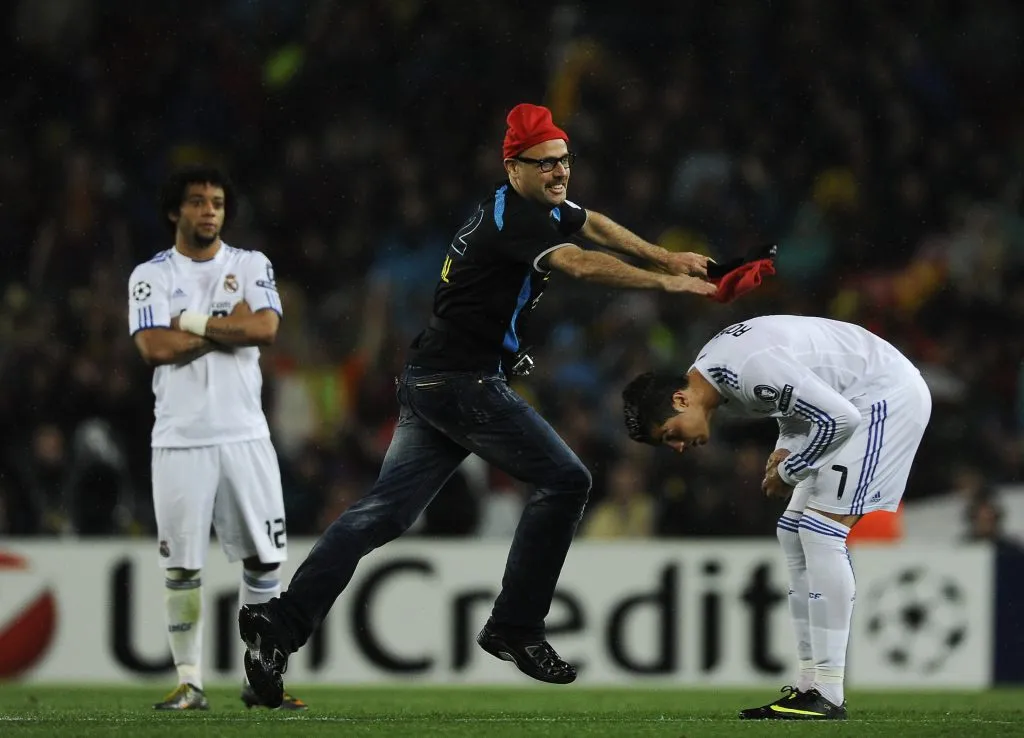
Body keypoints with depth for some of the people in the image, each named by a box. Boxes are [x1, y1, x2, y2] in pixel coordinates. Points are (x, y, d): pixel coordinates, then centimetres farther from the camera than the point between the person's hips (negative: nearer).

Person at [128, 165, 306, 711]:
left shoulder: (251, 266, 9)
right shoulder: (150, 276, 4)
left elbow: (265, 329, -9)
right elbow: (155, 348, -11)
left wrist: (190, 321, -8)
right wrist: (230, 327, -9)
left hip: (244, 435, 2)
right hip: (180, 439, -2)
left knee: (264, 558, 1)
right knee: (181, 564, -2)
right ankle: (189, 683, 4)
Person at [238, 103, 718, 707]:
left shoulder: (541, 205, 16)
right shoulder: (512, 217, -14)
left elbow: (593, 225, 32)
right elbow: (577, 263, -28)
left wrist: (667, 258, 27)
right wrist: (665, 283, -26)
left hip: (428, 384, 10)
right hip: (465, 384, -10)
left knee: (383, 513, 3)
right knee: (565, 480, -4)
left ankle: (281, 624, -6)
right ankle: (515, 629, -2)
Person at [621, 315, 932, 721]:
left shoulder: (752, 369, -29)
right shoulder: (714, 366, 2)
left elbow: (838, 418, -26)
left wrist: (788, 472, -13)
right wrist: (786, 448, 1)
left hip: (886, 394, -10)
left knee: (822, 532, -15)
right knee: (795, 534, 10)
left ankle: (827, 695, -16)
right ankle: (811, 684, 12)